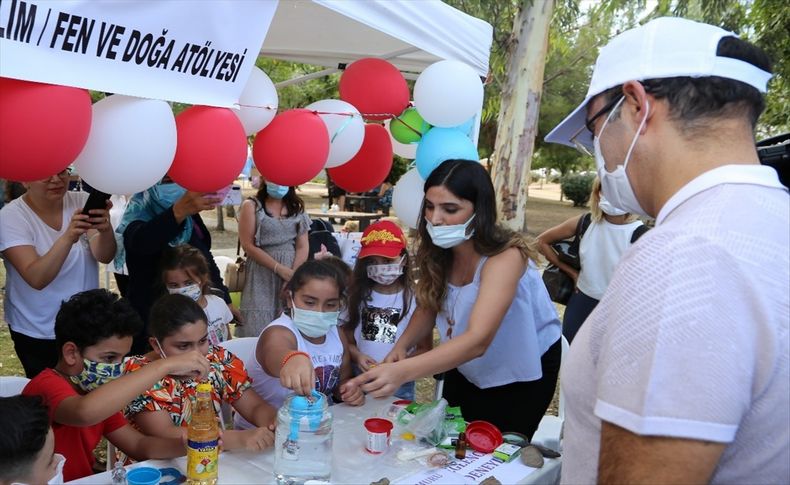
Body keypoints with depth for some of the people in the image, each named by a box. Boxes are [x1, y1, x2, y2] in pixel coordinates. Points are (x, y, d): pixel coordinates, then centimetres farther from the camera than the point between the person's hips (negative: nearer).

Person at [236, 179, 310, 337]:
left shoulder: (297, 206, 10)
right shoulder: (251, 206, 0)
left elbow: (303, 246, 4)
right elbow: (248, 246, -7)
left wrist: (293, 275, -10)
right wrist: (279, 269, -12)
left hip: (292, 274, 3)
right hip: (262, 274, -2)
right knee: (259, 330, -5)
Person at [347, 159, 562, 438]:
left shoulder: (506, 257, -34)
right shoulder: (439, 252, -14)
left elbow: (477, 340, -45)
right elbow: (428, 307, -5)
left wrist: (401, 371, -57)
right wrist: (402, 345, -25)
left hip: (521, 371, -5)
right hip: (467, 369, 5)